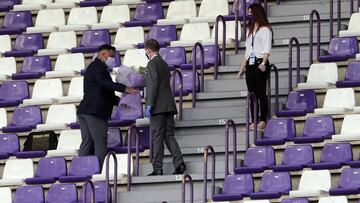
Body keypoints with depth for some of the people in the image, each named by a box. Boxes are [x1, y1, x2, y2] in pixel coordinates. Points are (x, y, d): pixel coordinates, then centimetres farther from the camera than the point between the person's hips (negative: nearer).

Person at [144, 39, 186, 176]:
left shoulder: (152, 64, -7)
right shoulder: (164, 64, 20)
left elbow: (153, 84, -16)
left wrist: (149, 104, -17)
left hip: (158, 107, -8)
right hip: (169, 105, 8)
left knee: (157, 137, -6)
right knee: (169, 136, 6)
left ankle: (157, 168, -6)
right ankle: (179, 163, -8)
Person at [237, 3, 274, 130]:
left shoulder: (265, 29, -2)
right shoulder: (249, 30, 21)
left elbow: (267, 49, -12)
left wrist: (263, 63, -27)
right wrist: (242, 68, 20)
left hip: (260, 64, -7)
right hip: (250, 64, 7)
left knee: (261, 93, -7)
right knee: (252, 94, 4)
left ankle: (263, 121, -5)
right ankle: (253, 122, 5)